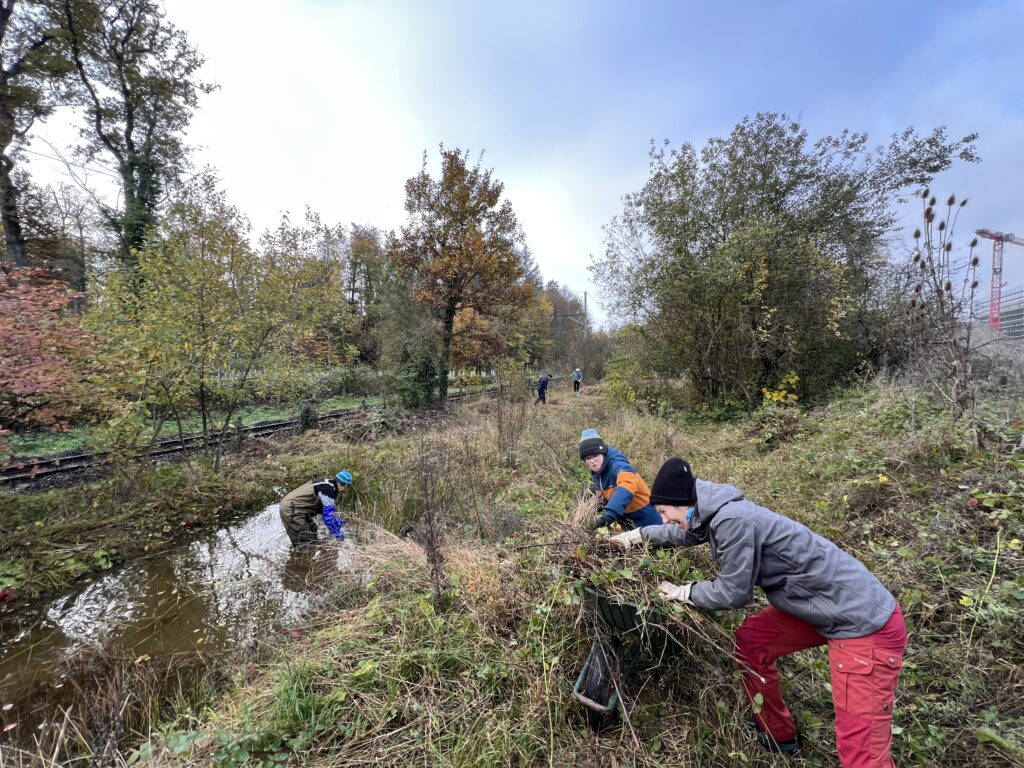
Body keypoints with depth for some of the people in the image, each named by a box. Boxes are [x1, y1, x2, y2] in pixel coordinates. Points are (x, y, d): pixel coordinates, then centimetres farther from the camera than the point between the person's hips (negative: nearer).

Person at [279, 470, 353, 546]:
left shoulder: (327, 485, 9)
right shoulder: (328, 488, -21)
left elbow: (332, 512, 18)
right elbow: (329, 516, -22)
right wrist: (339, 535, -13)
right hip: (291, 510, -10)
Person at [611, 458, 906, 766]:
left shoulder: (732, 520, -27)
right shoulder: (718, 513, 1)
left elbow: (733, 593, -17)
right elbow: (687, 531, 23)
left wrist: (683, 592, -2)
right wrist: (640, 534, 31)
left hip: (867, 621, -9)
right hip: (821, 604, 10)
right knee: (749, 640, 17)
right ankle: (778, 735, 35)